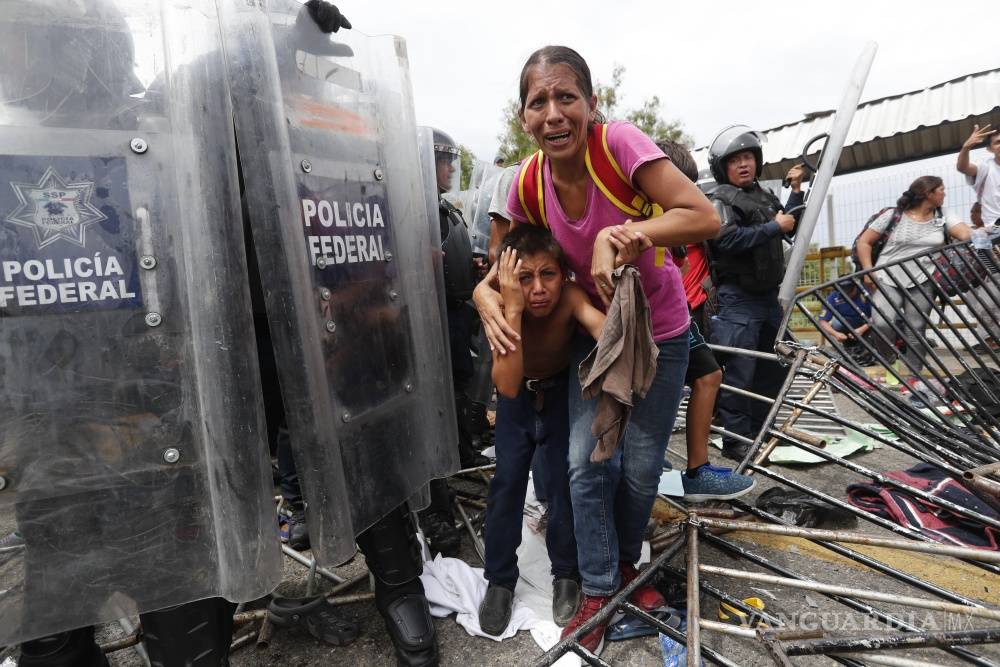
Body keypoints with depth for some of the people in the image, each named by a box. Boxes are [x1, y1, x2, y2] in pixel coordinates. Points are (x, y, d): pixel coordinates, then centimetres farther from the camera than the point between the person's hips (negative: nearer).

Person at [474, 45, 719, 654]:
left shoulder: (620, 143, -26)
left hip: (659, 330, -2)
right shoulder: (529, 181, -13)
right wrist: (488, 298, -22)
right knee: (587, 462, -1)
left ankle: (625, 561, 40)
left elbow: (706, 219, -30)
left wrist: (619, 233, -41)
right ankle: (598, 591, 21)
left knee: (642, 467, 9)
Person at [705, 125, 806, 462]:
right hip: (738, 298, -8)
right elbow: (728, 240, -22)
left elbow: (790, 229, 27)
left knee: (773, 369, 14)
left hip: (769, 295, 9)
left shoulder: (765, 196, 18)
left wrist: (796, 190, 18)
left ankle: (759, 431, 27)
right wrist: (774, 226, -15)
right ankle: (735, 440, 0)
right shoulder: (721, 199, -6)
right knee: (739, 373, -9)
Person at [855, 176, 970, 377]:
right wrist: (868, 272, -5)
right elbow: (864, 242, 3)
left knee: (915, 332, -1)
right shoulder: (893, 216, 3)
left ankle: (913, 378, 8)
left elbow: (967, 235, 1)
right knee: (881, 324, -22)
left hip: (922, 282, 3)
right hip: (888, 279, -3)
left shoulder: (943, 219, 13)